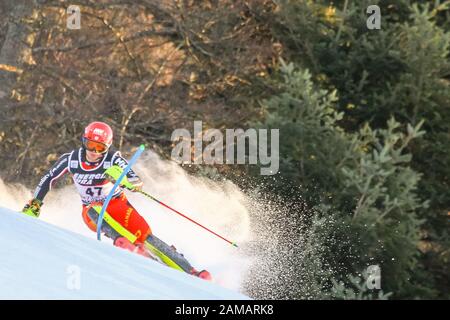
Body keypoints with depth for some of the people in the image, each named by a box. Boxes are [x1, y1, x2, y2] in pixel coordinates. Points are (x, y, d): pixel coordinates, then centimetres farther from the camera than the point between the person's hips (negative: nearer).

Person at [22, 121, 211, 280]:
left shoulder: (113, 159, -20)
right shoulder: (71, 160, -13)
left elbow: (137, 182, -31)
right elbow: (48, 179, 3)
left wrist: (128, 183, -53)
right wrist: (34, 205, 1)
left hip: (118, 206, -2)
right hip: (92, 215, 2)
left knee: (145, 237, -20)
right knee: (94, 209, -34)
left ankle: (190, 272, -21)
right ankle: (127, 244, -50)